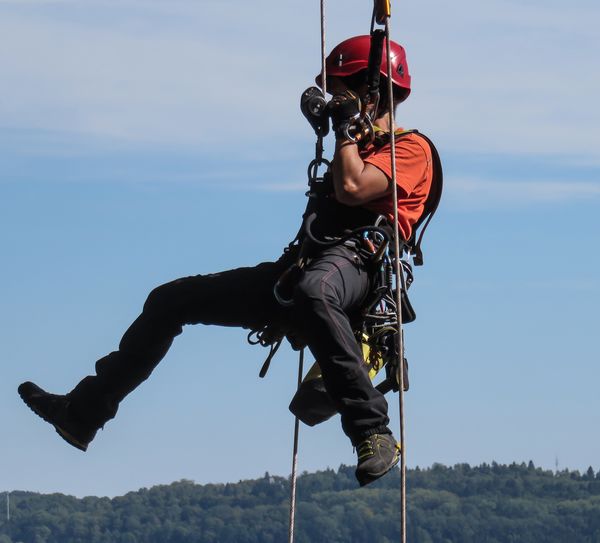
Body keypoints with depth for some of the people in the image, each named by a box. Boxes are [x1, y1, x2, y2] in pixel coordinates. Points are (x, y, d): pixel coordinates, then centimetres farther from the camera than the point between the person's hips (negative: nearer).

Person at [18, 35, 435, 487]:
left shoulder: (410, 150, 3)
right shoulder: (355, 149, 32)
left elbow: (352, 188, -16)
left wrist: (345, 128, -3)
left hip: (354, 265, -10)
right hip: (298, 267, 10)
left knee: (313, 289, -49)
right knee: (170, 300, 12)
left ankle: (372, 432, -51)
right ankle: (84, 412, 17)